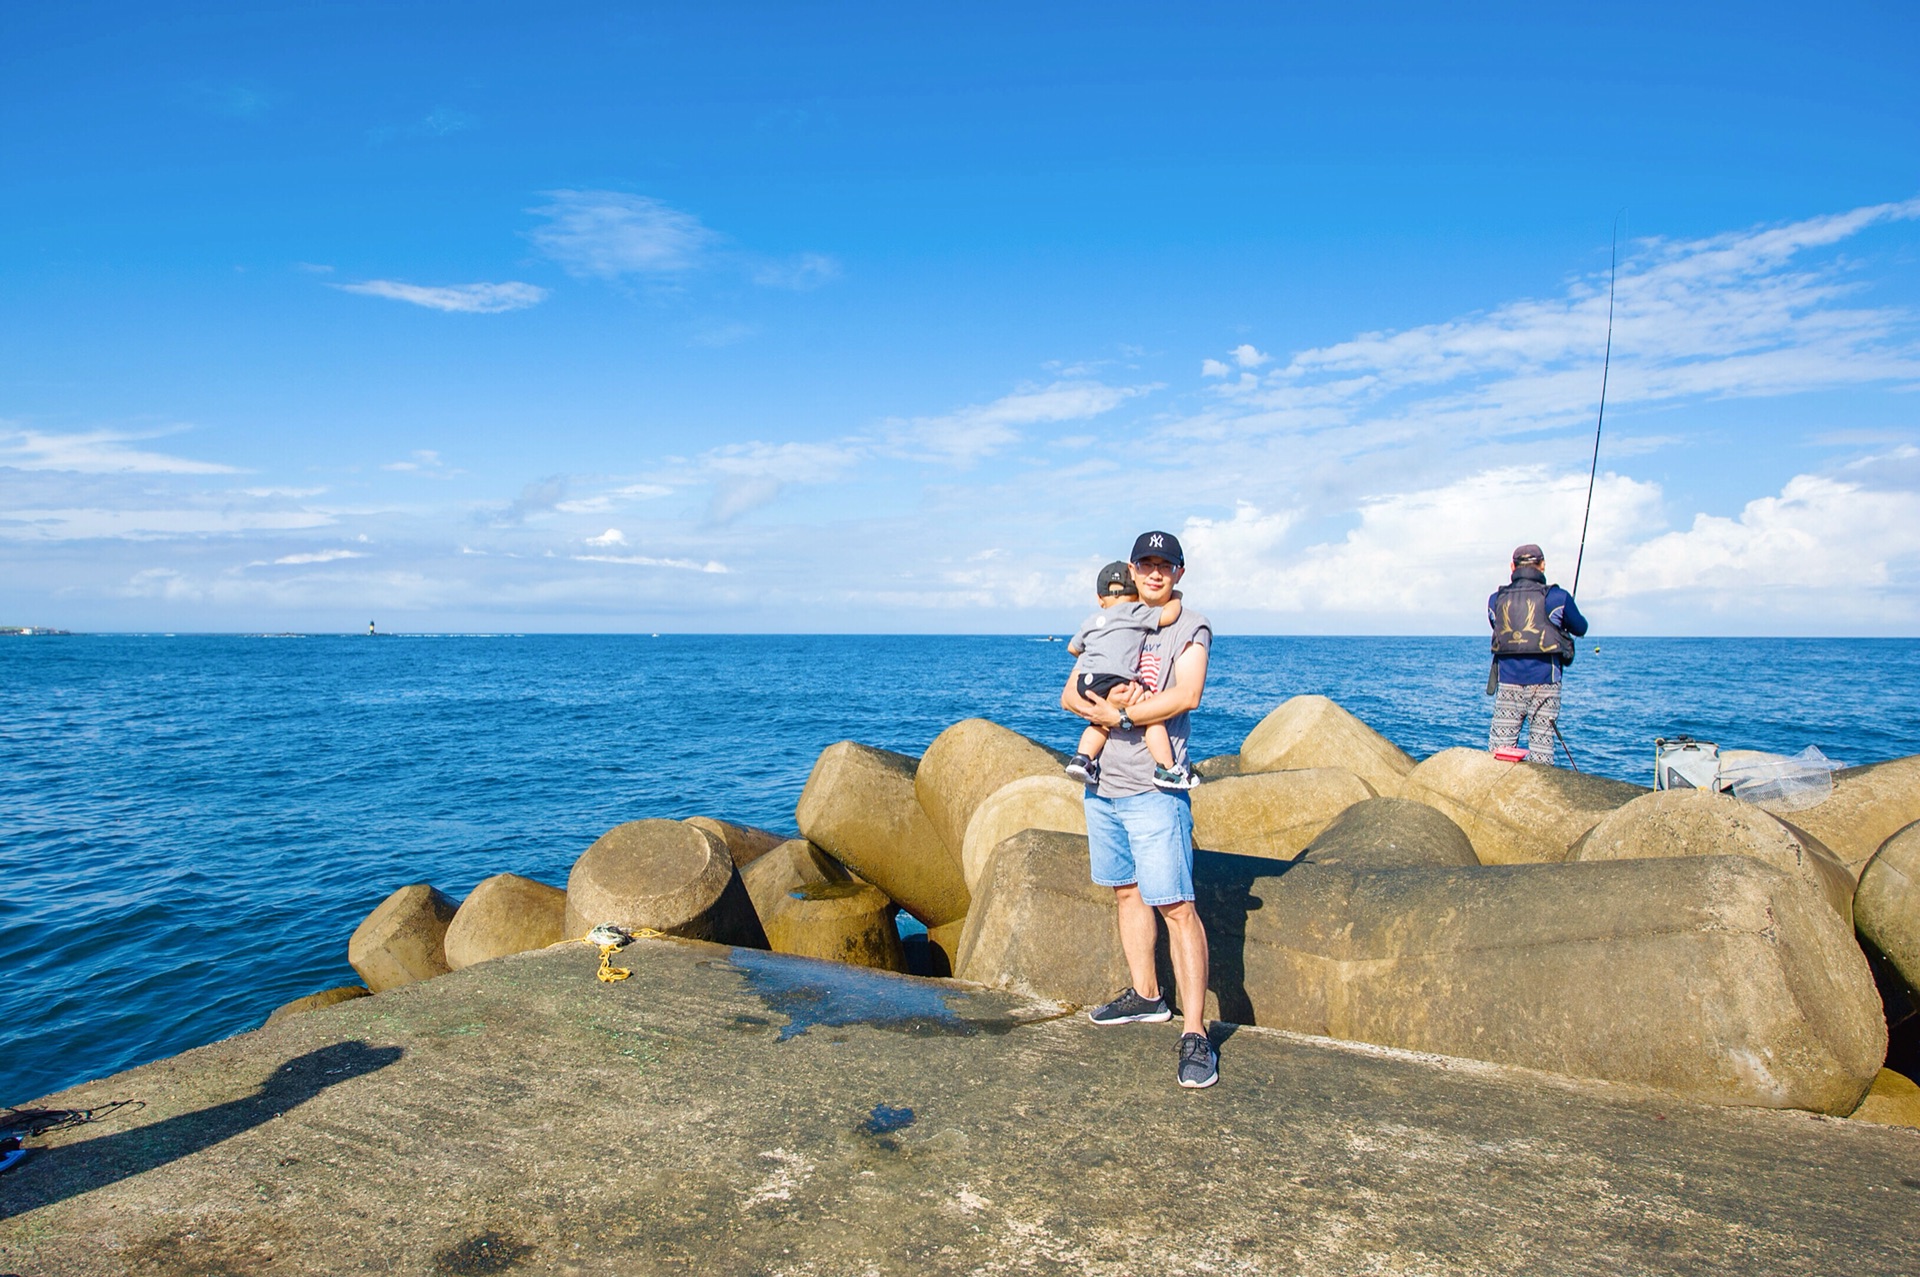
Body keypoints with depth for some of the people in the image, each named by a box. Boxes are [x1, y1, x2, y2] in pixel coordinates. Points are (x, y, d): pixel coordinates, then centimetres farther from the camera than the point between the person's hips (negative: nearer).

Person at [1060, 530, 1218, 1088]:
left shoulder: (1190, 628, -3)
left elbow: (1185, 696, -19)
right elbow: (1070, 694, 6)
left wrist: (1119, 715, -10)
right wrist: (1105, 705, -15)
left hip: (1153, 789, -7)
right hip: (1102, 784, 7)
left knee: (1175, 906, -9)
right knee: (1125, 890, 16)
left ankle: (1195, 1033, -5)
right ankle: (1146, 996, 31)